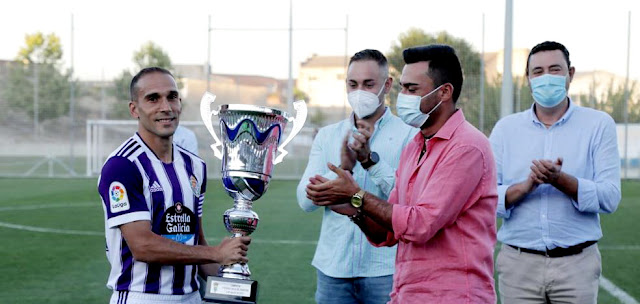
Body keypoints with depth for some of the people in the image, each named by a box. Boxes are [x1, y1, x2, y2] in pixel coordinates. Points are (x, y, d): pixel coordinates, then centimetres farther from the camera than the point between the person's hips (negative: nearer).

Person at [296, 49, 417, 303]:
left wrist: (370, 160, -20)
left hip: (385, 269, -3)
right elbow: (305, 200, 0)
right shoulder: (327, 136, 10)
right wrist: (342, 168, -14)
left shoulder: (410, 136, -1)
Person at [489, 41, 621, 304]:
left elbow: (609, 198, -6)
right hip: (519, 265, 1)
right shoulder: (505, 129, 7)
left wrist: (560, 179, -20)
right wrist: (527, 185, -18)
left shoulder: (599, 125, 3)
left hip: (576, 265, -1)